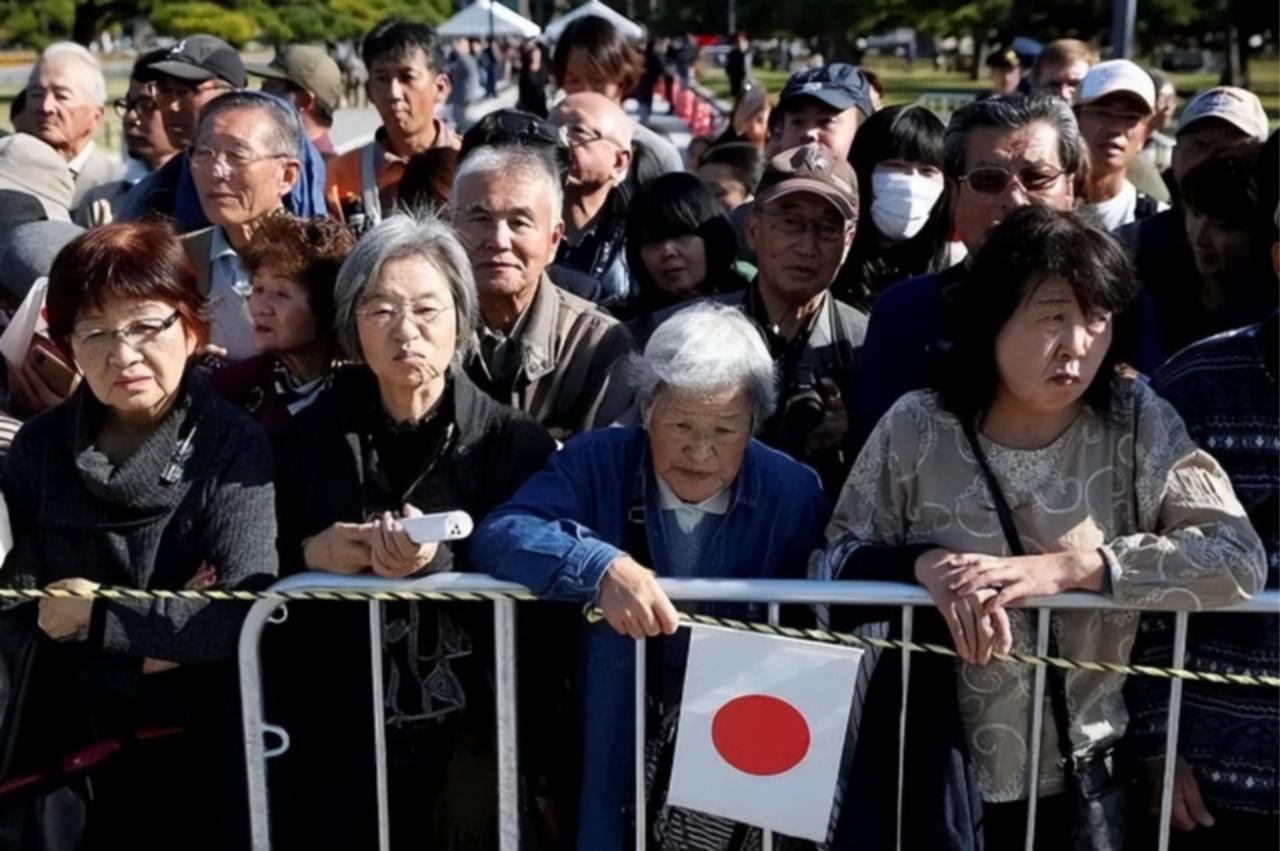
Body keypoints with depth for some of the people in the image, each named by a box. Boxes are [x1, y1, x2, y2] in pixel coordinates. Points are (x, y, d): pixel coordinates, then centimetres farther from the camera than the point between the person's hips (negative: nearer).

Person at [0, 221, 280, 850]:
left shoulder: (232, 447, -10)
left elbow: (244, 613, -19)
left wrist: (100, 618, -14)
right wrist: (165, 628, -18)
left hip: (199, 745, -2)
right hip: (72, 740, 3)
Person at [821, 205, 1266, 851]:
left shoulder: (1138, 425, -8)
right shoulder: (918, 428, -9)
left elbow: (1239, 561, -16)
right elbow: (839, 558, -2)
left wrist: (1069, 567, -25)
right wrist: (922, 564, -22)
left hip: (1078, 781, 1)